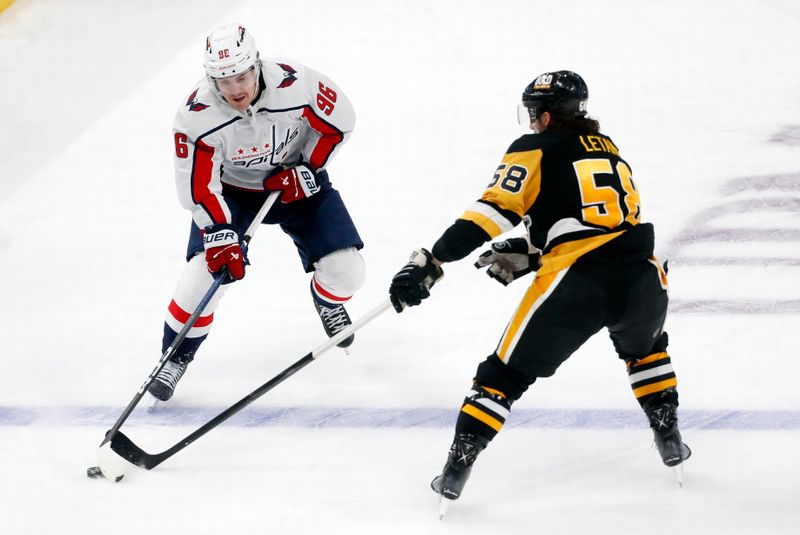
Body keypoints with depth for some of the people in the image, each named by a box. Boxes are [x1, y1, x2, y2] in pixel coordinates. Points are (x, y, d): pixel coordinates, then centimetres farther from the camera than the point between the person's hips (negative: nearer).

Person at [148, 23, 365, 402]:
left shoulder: (295, 85, -30)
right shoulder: (198, 115, -30)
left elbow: (340, 120, -12)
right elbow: (198, 187, -23)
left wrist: (307, 170, -15)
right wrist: (221, 238, -31)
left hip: (295, 182, 1)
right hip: (230, 189, -1)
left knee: (344, 270, -7)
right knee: (207, 267, -19)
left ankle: (327, 301, 32)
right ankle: (176, 357, 5)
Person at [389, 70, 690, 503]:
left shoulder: (536, 151, 8)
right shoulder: (607, 148, 26)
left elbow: (493, 211, -6)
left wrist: (431, 263, -8)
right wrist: (524, 255, 28)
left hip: (575, 287, -5)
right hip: (640, 281, 5)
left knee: (507, 372, 10)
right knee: (643, 346, 38)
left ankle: (457, 467, 5)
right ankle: (668, 436, 34)